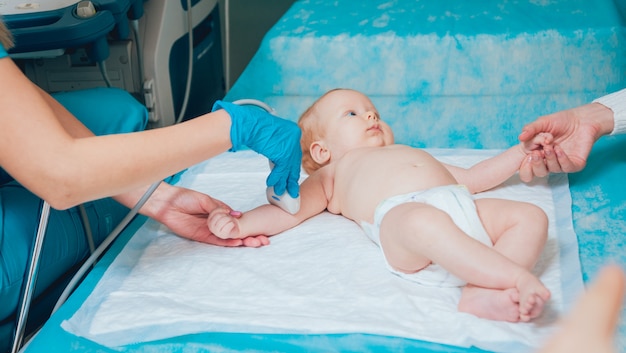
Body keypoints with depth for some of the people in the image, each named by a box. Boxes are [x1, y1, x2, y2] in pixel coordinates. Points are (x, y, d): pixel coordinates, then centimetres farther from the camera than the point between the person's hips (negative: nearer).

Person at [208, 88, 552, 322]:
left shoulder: (414, 154, 46)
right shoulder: (332, 173, 31)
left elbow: (476, 177, 46)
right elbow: (289, 210, 18)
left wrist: (522, 152, 37)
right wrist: (240, 225, 0)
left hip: (465, 207, 7)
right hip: (401, 212, -7)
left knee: (531, 216, -13)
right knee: (424, 223, -39)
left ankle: (482, 292, -33)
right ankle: (517, 277, -42)